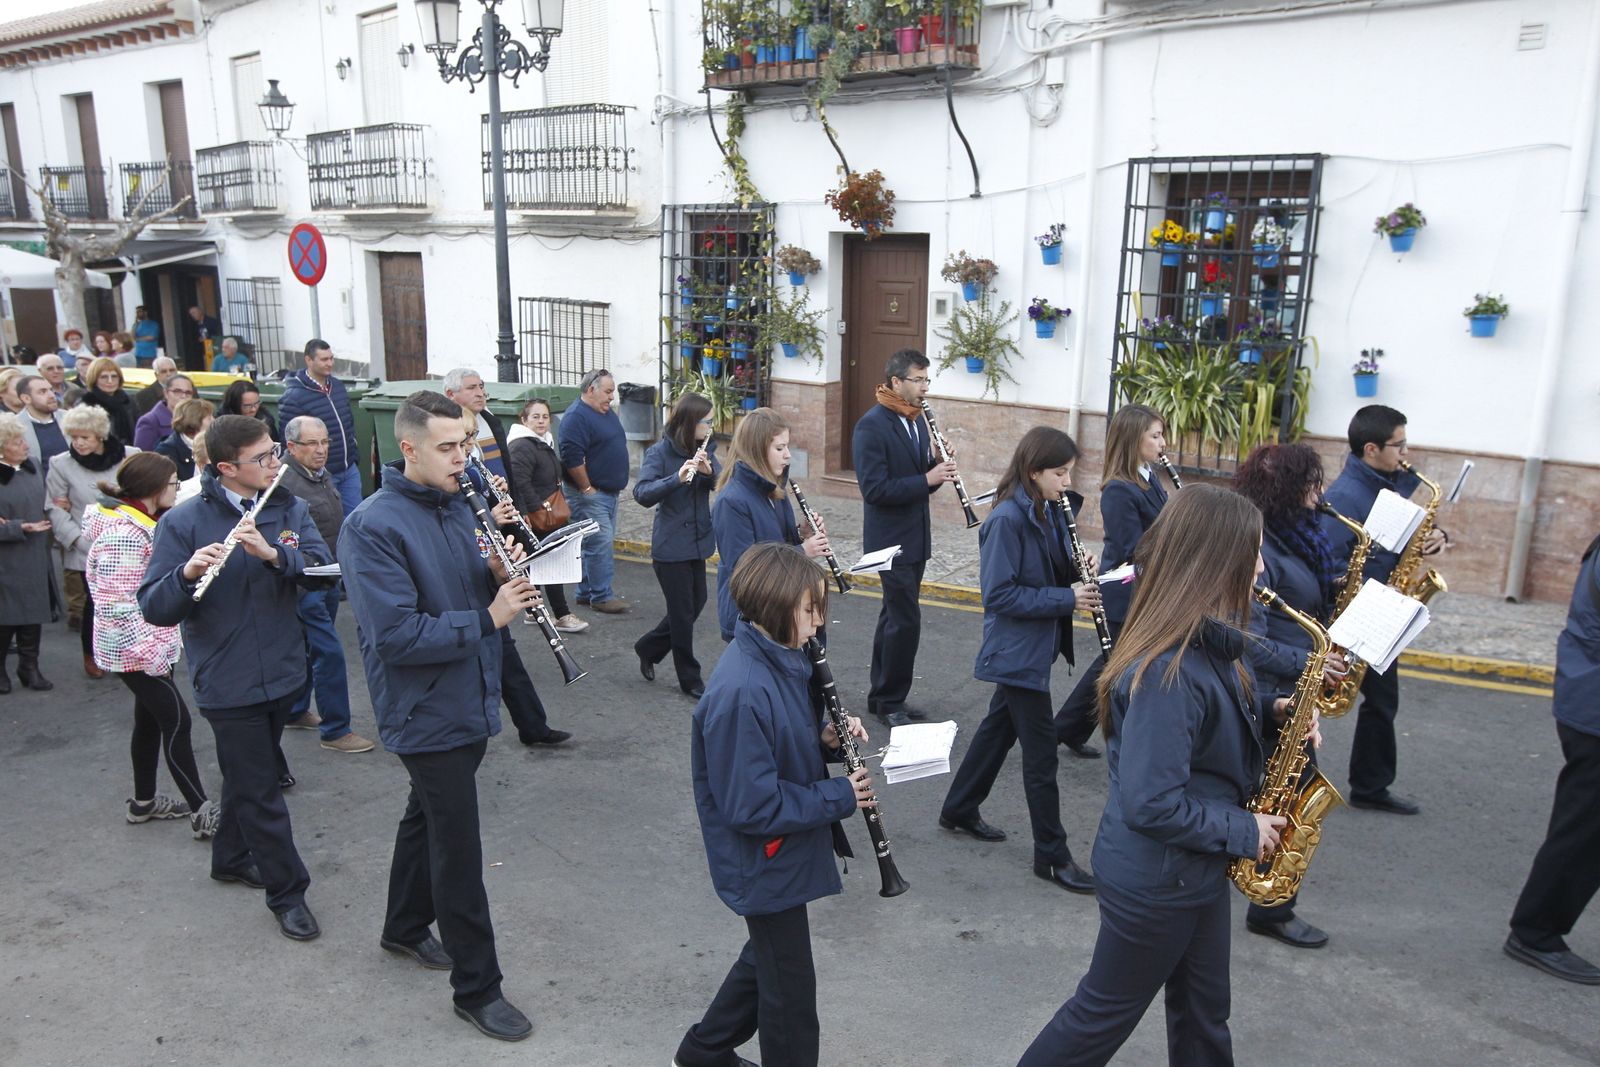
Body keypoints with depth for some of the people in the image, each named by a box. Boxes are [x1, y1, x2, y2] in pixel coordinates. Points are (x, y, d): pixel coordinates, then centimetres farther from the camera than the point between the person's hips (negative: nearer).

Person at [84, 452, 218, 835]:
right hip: (133, 651, -10)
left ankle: (144, 801, 32)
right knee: (177, 722, -7)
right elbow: (116, 605, -26)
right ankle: (203, 813, -2)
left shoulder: (144, 524, 9)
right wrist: (149, 653, -25)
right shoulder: (123, 535, -23)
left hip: (154, 643, 10)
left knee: (151, 720, 18)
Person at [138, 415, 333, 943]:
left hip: (282, 671, 5)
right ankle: (287, 892, 18)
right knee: (259, 790, 4)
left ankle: (231, 856, 44)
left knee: (249, 773, 23)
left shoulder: (289, 510, 0)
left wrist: (272, 552, -30)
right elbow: (153, 608, -13)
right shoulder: (184, 522, -11)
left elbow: (323, 566, -13)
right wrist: (187, 573, -33)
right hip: (228, 682, -4)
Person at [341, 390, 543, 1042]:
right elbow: (397, 635, -26)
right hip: (427, 713, -8)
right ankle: (477, 988, 15)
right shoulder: (372, 527, -21)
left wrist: (501, 574, -10)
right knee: (459, 849, 0)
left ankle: (405, 928, 47)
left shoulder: (456, 506, 5)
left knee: (429, 815, 25)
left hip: (470, 703, 8)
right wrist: (488, 619, -25)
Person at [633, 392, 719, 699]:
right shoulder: (660, 452, -14)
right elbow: (642, 493, -25)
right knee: (683, 611, 2)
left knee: (696, 603, 15)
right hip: (671, 545, -7)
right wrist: (677, 478, -39)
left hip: (698, 541, 7)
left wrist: (709, 470, -25)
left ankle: (648, 649, 35)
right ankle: (690, 679, 17)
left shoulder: (705, 449, 4)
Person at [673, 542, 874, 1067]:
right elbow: (751, 807, -29)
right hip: (767, 864, -10)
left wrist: (824, 737, -6)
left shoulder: (781, 659, -3)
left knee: (767, 959, 28)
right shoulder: (740, 693, -31)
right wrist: (840, 796, -22)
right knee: (790, 985, 11)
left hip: (785, 854, 10)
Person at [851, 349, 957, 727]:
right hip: (890, 540, -9)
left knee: (895, 616, 16)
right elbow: (874, 489, -22)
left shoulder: (918, 420, 10)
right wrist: (926, 479, -23)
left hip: (915, 537, 9)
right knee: (906, 620, -7)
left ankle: (882, 696, 27)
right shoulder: (871, 426, -16)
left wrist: (939, 468, -6)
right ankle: (891, 702, 6)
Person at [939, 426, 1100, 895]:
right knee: (1041, 750, -1)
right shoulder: (1007, 519, -22)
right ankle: (1052, 856, 11)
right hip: (1017, 650, -9)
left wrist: (1079, 573, -7)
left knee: (1001, 726, 21)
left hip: (1035, 646, 9)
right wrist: (1067, 598, -24)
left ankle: (959, 809, 39)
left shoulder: (1049, 511, 4)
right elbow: (999, 595, -23)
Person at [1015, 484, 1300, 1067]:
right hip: (1155, 880, -9)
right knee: (1105, 1013, 12)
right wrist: (1243, 831, -19)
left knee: (1203, 1014, 24)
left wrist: (1268, 708, -1)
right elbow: (1151, 805, -32)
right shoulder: (1168, 670, -32)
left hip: (1194, 866, 9)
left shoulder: (1204, 641, -2)